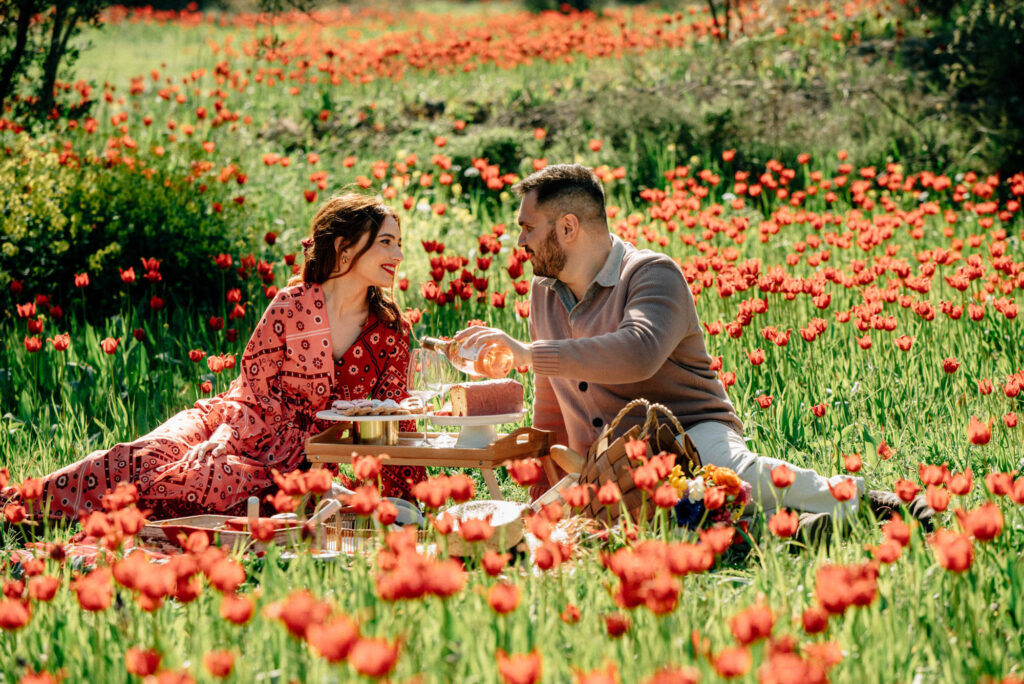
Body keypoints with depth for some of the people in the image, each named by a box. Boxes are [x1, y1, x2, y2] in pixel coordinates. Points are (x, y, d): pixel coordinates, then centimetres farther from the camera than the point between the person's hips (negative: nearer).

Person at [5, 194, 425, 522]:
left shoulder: (391, 330, -2)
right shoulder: (292, 305, -10)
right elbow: (256, 384, -7)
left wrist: (407, 497, -1)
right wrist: (304, 450, -14)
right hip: (246, 423, 0)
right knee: (149, 458, -24)